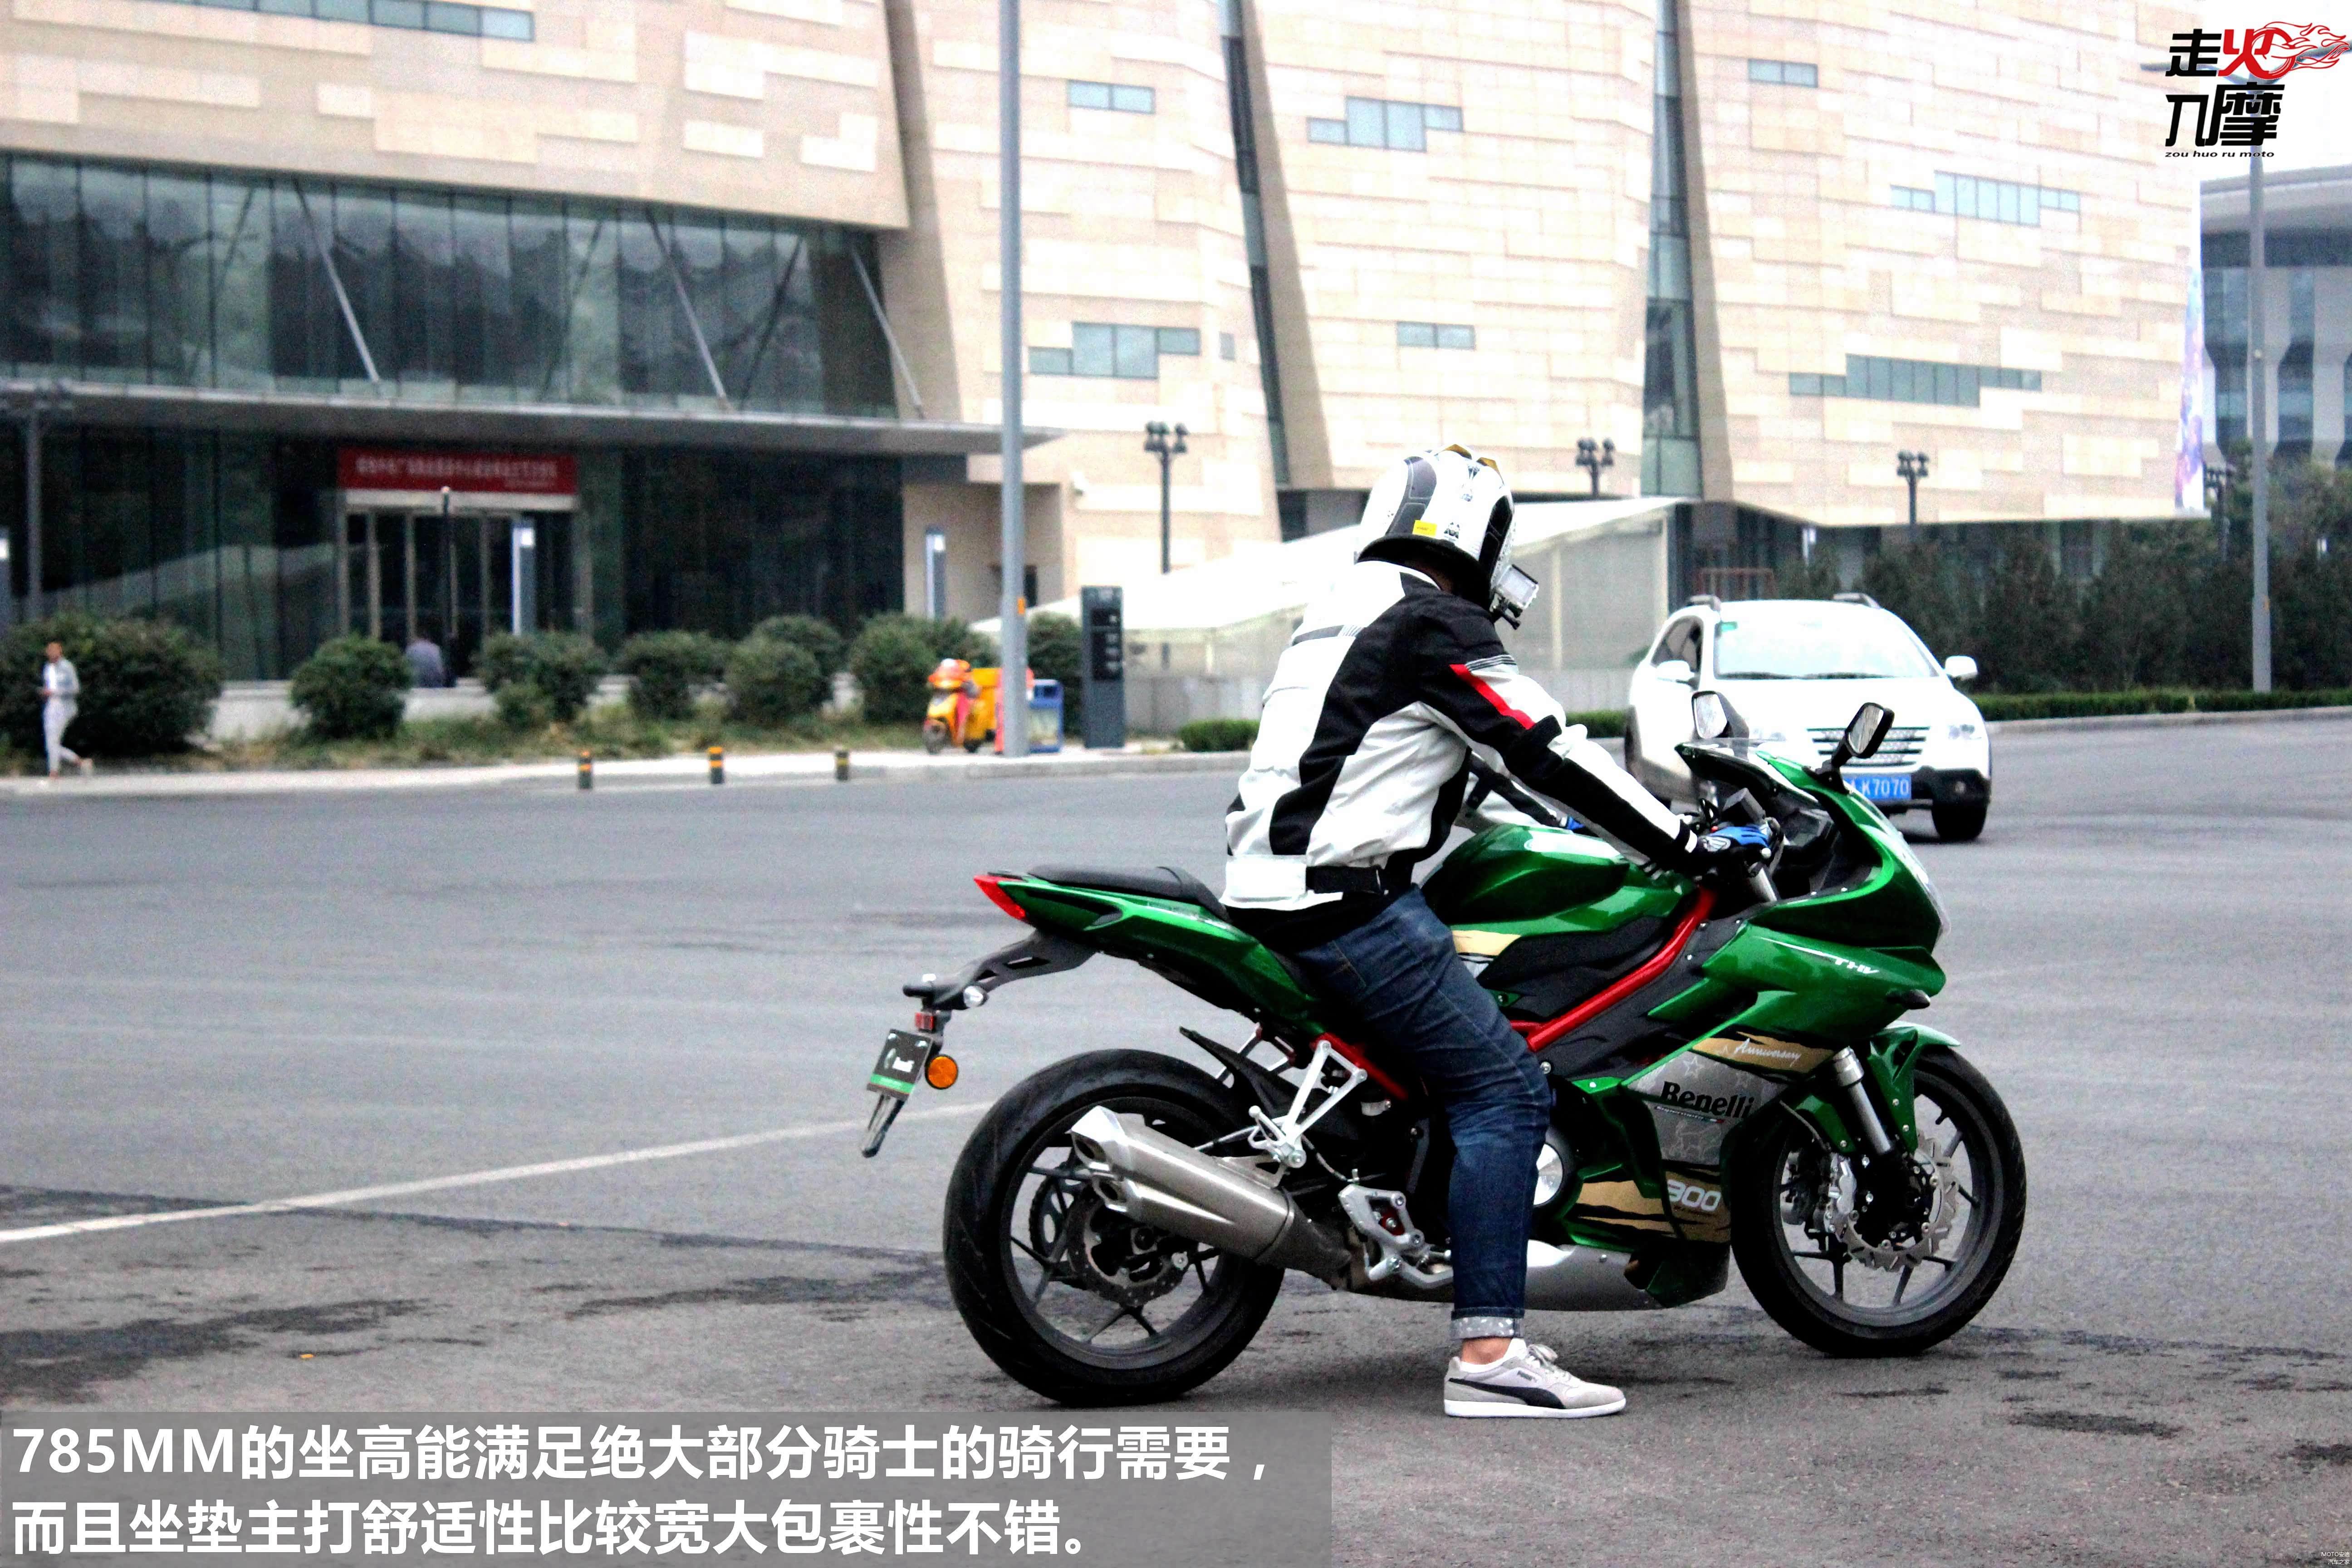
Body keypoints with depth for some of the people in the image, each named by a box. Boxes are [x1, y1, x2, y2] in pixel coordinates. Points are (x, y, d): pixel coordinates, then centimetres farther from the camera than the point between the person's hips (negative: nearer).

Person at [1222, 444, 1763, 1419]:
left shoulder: (1343, 616, 22)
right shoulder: (1434, 624, -8)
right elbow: (1545, 755, -12)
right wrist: (1687, 848, -5)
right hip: (1344, 900, -10)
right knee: (1504, 1087, -12)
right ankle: (1488, 1353, -20)